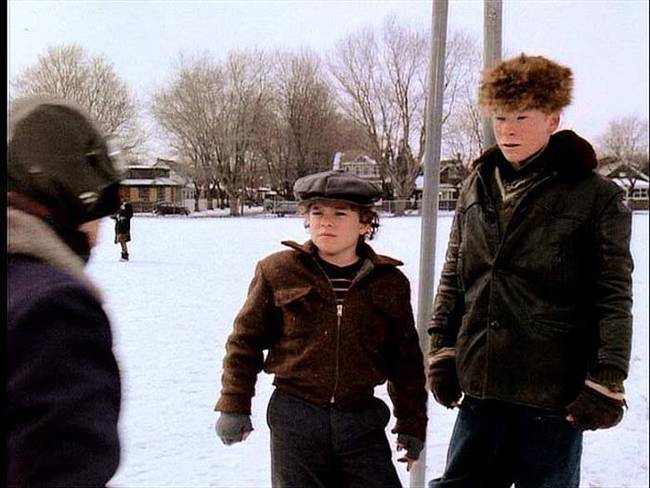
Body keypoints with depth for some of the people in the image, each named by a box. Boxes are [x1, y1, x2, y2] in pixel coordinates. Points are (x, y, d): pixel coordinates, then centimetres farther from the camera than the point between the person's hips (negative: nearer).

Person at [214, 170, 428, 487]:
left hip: (362, 422, 1)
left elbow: (406, 359, 11)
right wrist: (234, 406, 3)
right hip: (295, 421, -1)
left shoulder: (390, 282, 3)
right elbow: (246, 339, 5)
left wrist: (412, 423, 12)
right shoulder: (278, 271, -1)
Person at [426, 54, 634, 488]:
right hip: (480, 383, 5)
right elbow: (453, 278, 13)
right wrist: (442, 347, 9)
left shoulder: (597, 196, -6)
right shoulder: (478, 185, 8)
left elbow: (614, 299, -7)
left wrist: (607, 379, -11)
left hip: (553, 390, -4)